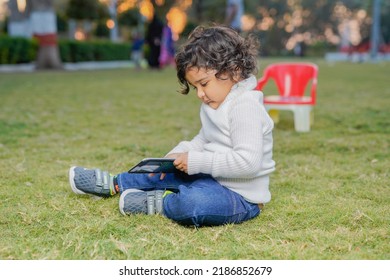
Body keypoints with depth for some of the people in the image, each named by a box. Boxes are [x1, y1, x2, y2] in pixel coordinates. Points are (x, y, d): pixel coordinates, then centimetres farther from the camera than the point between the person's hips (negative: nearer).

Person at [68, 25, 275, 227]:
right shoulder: (215, 104, 9)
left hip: (242, 197, -10)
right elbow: (203, 140, 20)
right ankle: (113, 184, 37)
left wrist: (196, 161, -25)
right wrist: (179, 154, 1)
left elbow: (248, 161, -30)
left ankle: (160, 203, -7)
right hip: (214, 178, 10)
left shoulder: (245, 108, -23)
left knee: (193, 203, -37)